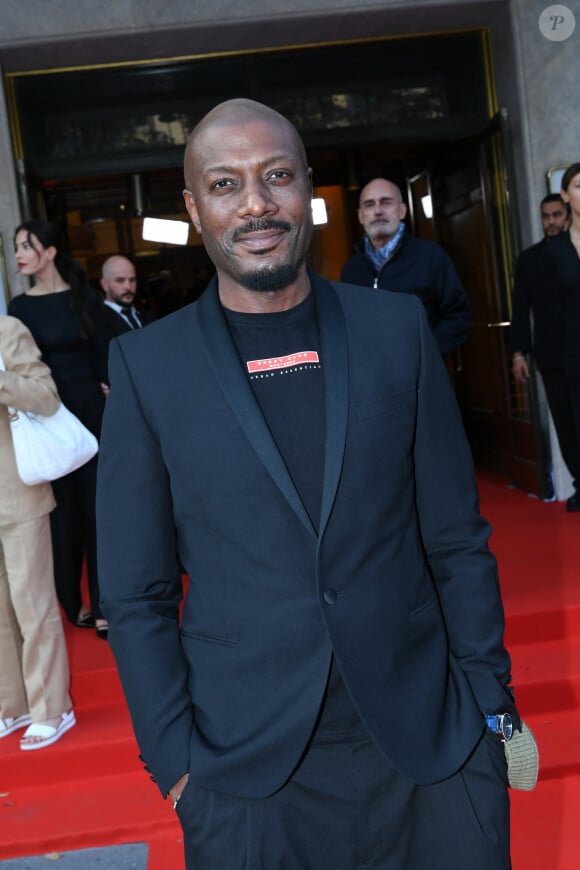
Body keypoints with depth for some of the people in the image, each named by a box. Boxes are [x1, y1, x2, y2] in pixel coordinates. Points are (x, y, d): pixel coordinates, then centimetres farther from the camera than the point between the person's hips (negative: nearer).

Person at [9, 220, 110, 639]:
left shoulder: (85, 298, 1)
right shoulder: (19, 306, 2)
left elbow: (102, 357, 3)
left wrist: (107, 394, -5)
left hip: (89, 409, 0)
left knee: (96, 504, 4)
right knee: (62, 508, 7)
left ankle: (102, 604, 14)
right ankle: (72, 601, 21)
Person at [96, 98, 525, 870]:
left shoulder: (397, 329, -1)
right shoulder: (147, 365, -4)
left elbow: (457, 539, 2)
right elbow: (136, 593, -1)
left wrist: (492, 705, 2)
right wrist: (175, 762, -4)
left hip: (431, 746, 2)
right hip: (245, 775, -1)